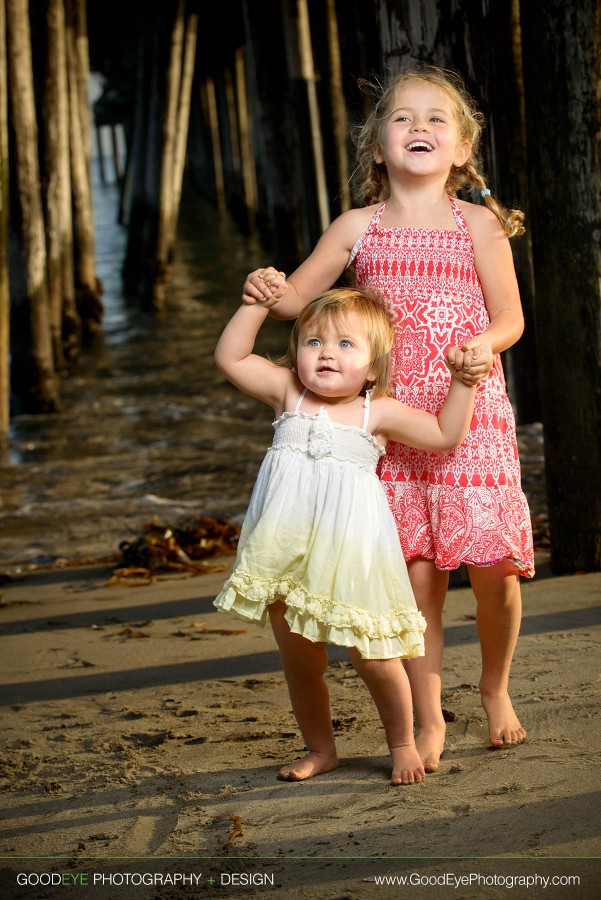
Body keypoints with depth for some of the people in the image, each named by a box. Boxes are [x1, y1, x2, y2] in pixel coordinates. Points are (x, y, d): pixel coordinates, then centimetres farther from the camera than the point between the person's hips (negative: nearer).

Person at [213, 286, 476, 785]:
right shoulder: (288, 393, 4)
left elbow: (445, 435, 4)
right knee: (299, 660, 13)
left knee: (374, 660, 0)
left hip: (349, 552, -3)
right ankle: (320, 749, 33)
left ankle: (403, 744, 22)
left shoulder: (379, 412, 0)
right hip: (288, 558, 3)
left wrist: (462, 382, -4)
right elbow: (230, 357, 4)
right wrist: (257, 304, -1)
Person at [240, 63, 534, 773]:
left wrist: (483, 345, -22)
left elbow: (510, 316, 0)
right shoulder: (358, 227, 8)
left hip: (473, 415, -1)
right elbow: (298, 299, 11)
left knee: (491, 567, -3)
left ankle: (496, 689, 24)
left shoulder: (477, 223, 4)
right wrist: (269, 291, -13)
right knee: (416, 574, 0)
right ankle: (427, 720, 13)